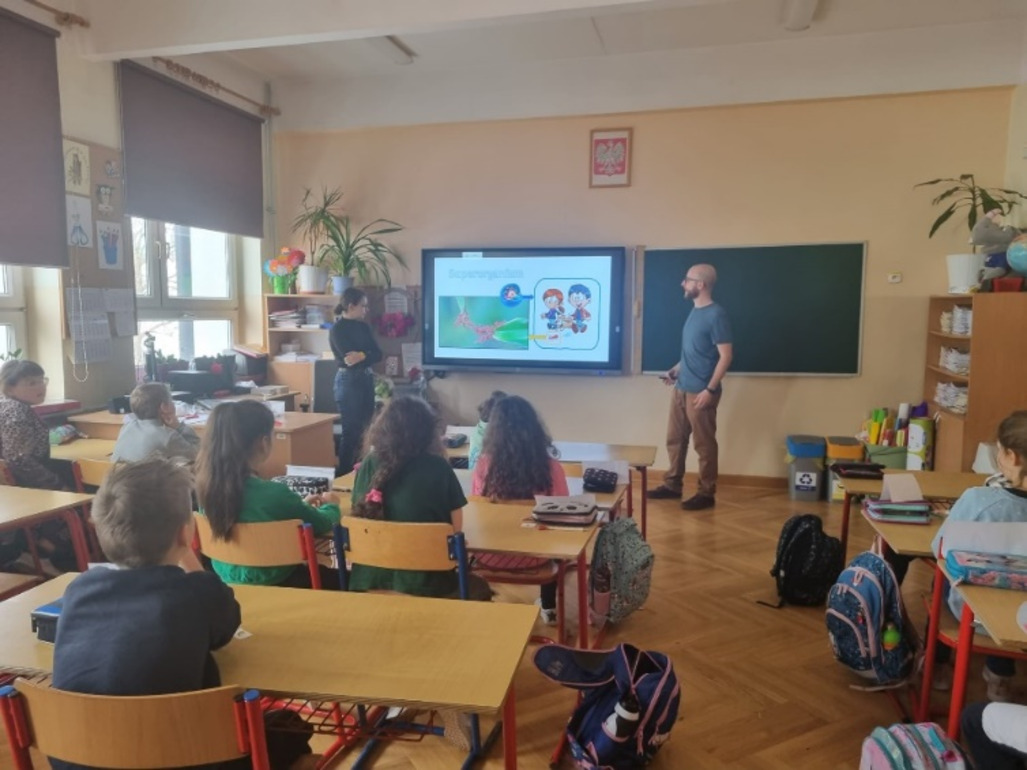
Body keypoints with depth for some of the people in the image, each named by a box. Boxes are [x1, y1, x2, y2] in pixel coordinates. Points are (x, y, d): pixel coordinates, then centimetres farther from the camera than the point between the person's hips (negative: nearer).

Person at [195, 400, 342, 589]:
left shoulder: (207, 485, -10)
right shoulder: (274, 494, -29)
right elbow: (322, 524, -10)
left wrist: (300, 505, 18)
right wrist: (331, 505, 11)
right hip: (271, 585, -7)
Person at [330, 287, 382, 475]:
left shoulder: (363, 327, 11)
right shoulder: (338, 329, -10)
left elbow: (378, 354, 1)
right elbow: (350, 359, -19)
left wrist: (362, 356, -16)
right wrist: (368, 355, -8)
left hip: (366, 380, 7)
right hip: (348, 381, -7)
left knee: (365, 428, 10)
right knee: (351, 430, -3)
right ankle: (344, 474, 6)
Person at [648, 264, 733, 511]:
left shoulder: (716, 315, -15)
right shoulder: (695, 311, 12)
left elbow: (726, 356, -18)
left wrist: (710, 390, -22)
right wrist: (676, 370, 17)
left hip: (700, 392, -9)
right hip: (681, 388, 9)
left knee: (704, 444, 1)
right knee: (675, 439, 14)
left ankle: (706, 494, 11)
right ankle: (672, 485, 26)